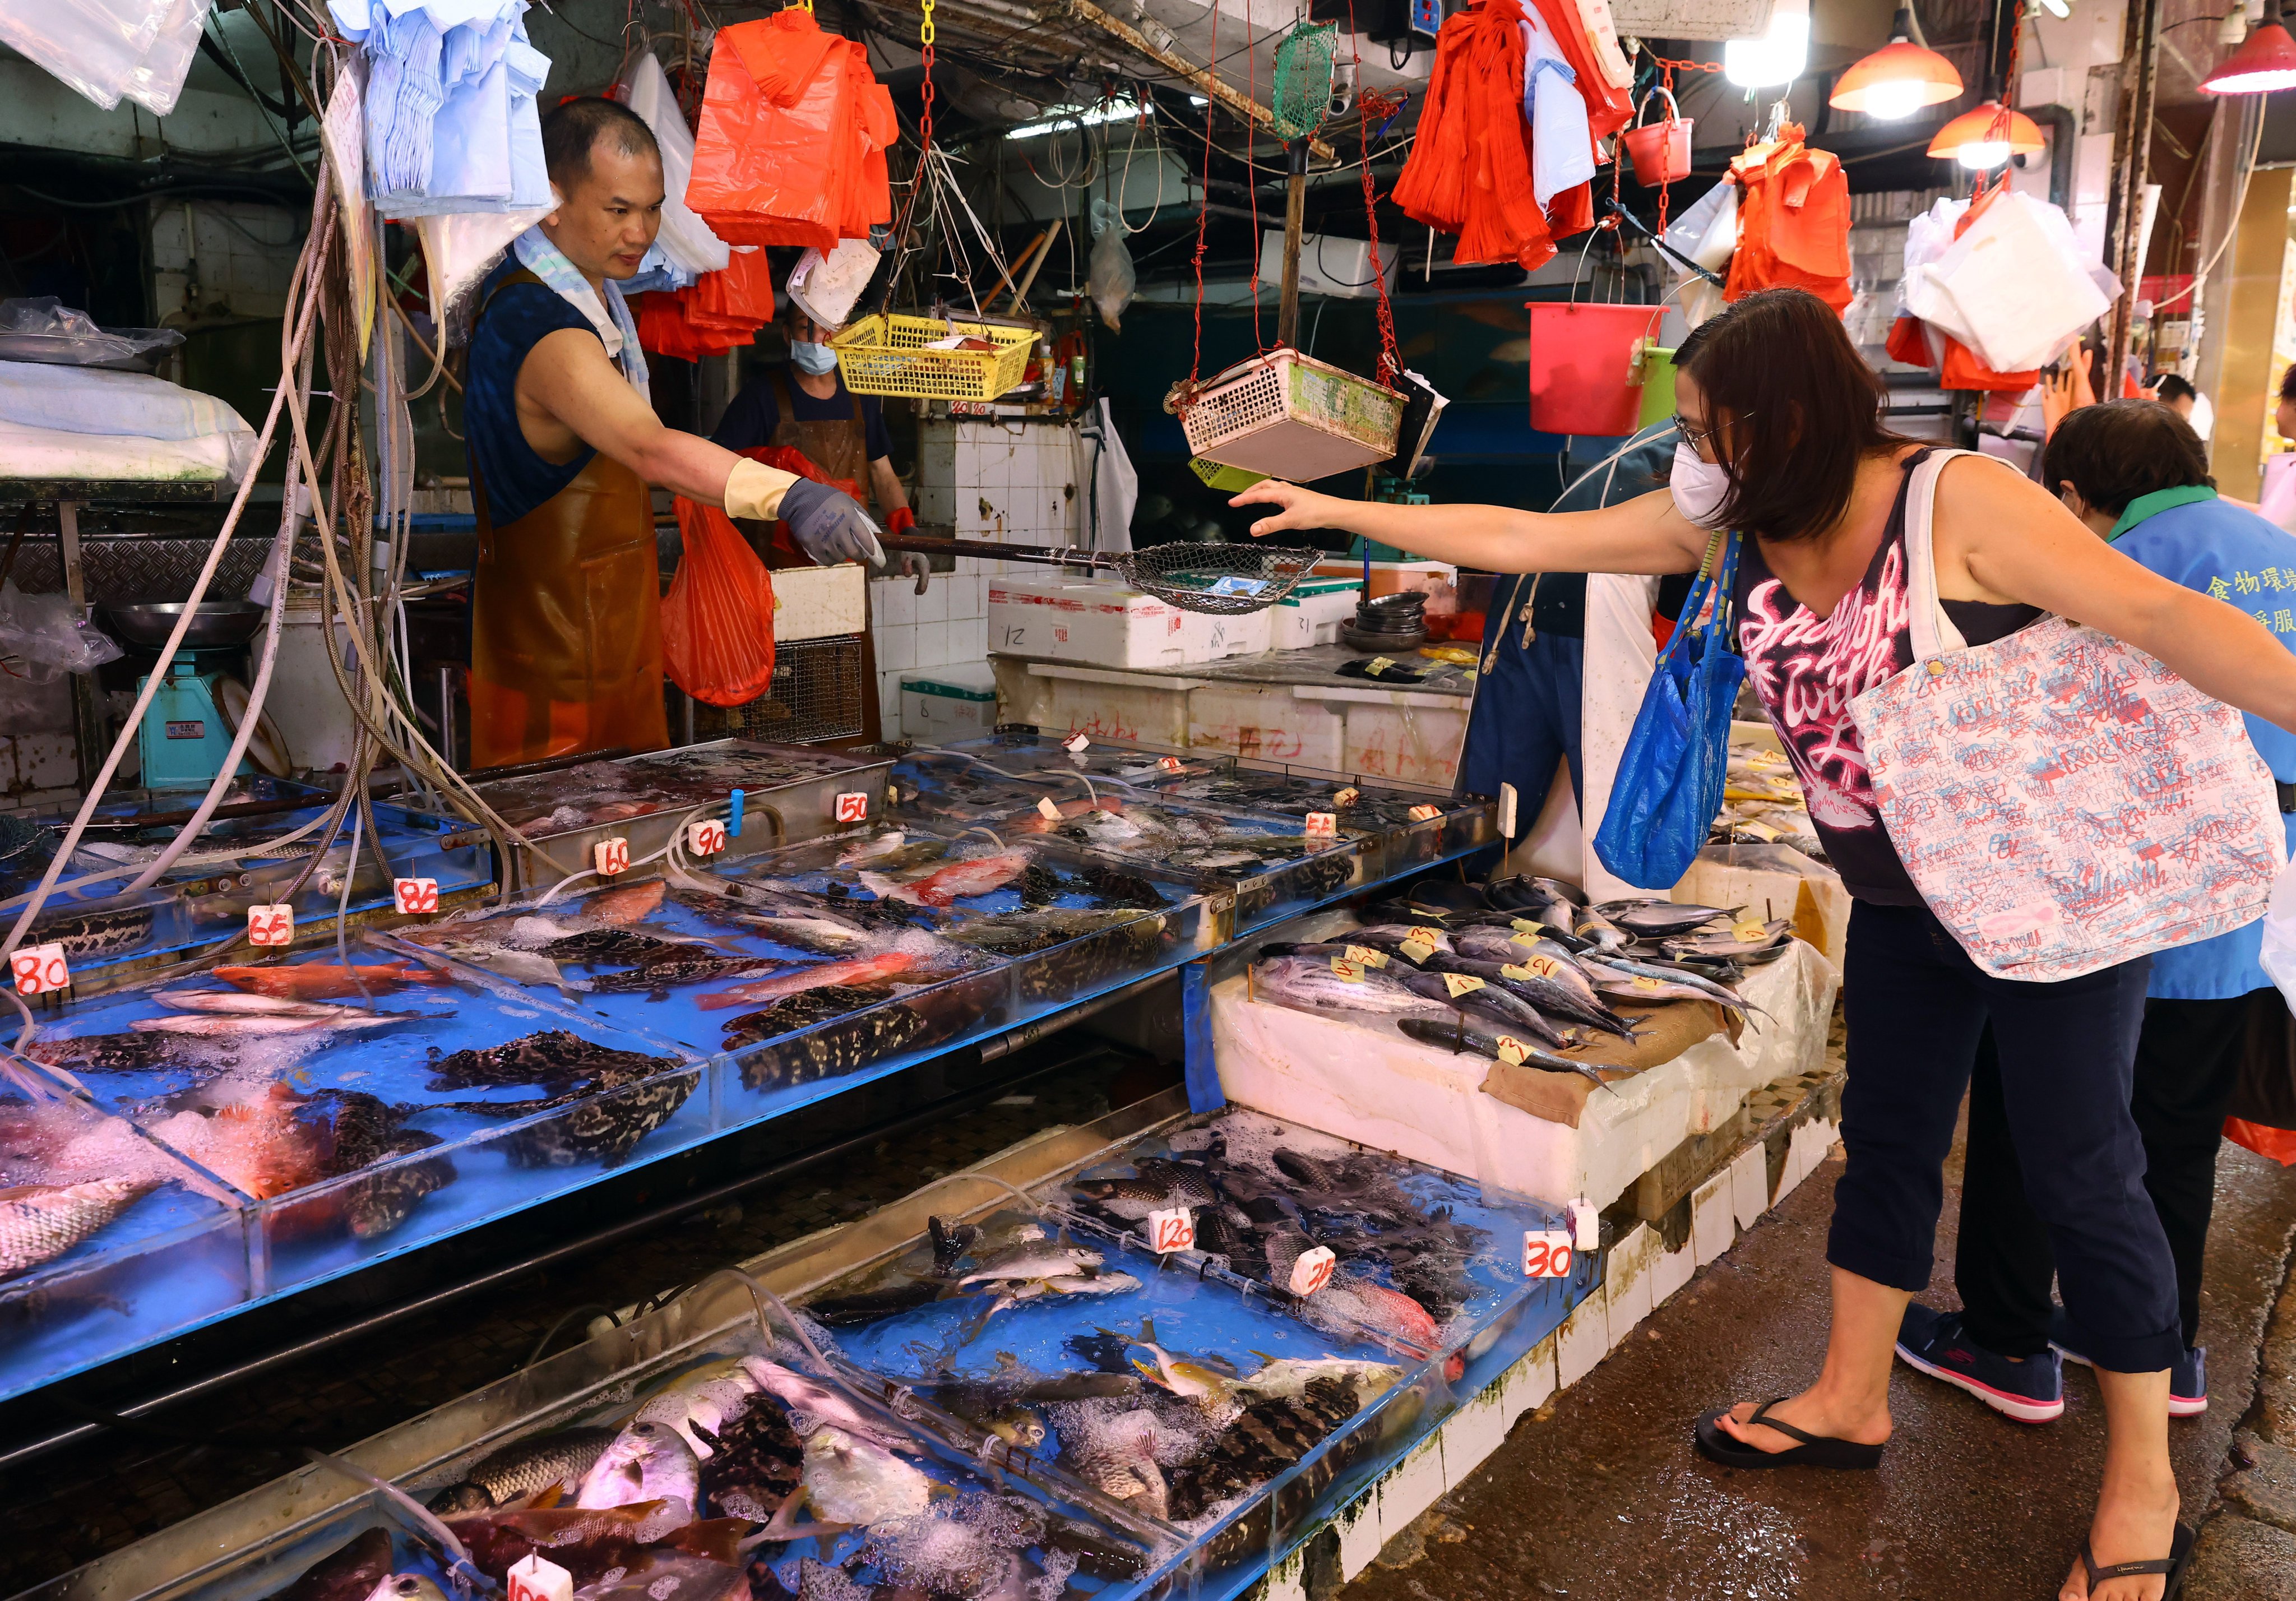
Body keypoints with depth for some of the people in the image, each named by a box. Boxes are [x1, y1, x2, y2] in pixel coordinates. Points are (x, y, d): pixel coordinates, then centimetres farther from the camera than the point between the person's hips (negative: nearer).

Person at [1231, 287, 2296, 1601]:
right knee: (1887, 1145, 16)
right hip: (1903, 904, 6)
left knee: (2083, 1175, 4)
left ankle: (2146, 1490, 23)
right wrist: (1336, 511, 1)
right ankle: (1852, 1404, 34)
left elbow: (2162, 616, -25)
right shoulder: (1731, 527, -5)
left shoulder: (1962, 504, -22)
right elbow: (1517, 538, -2)